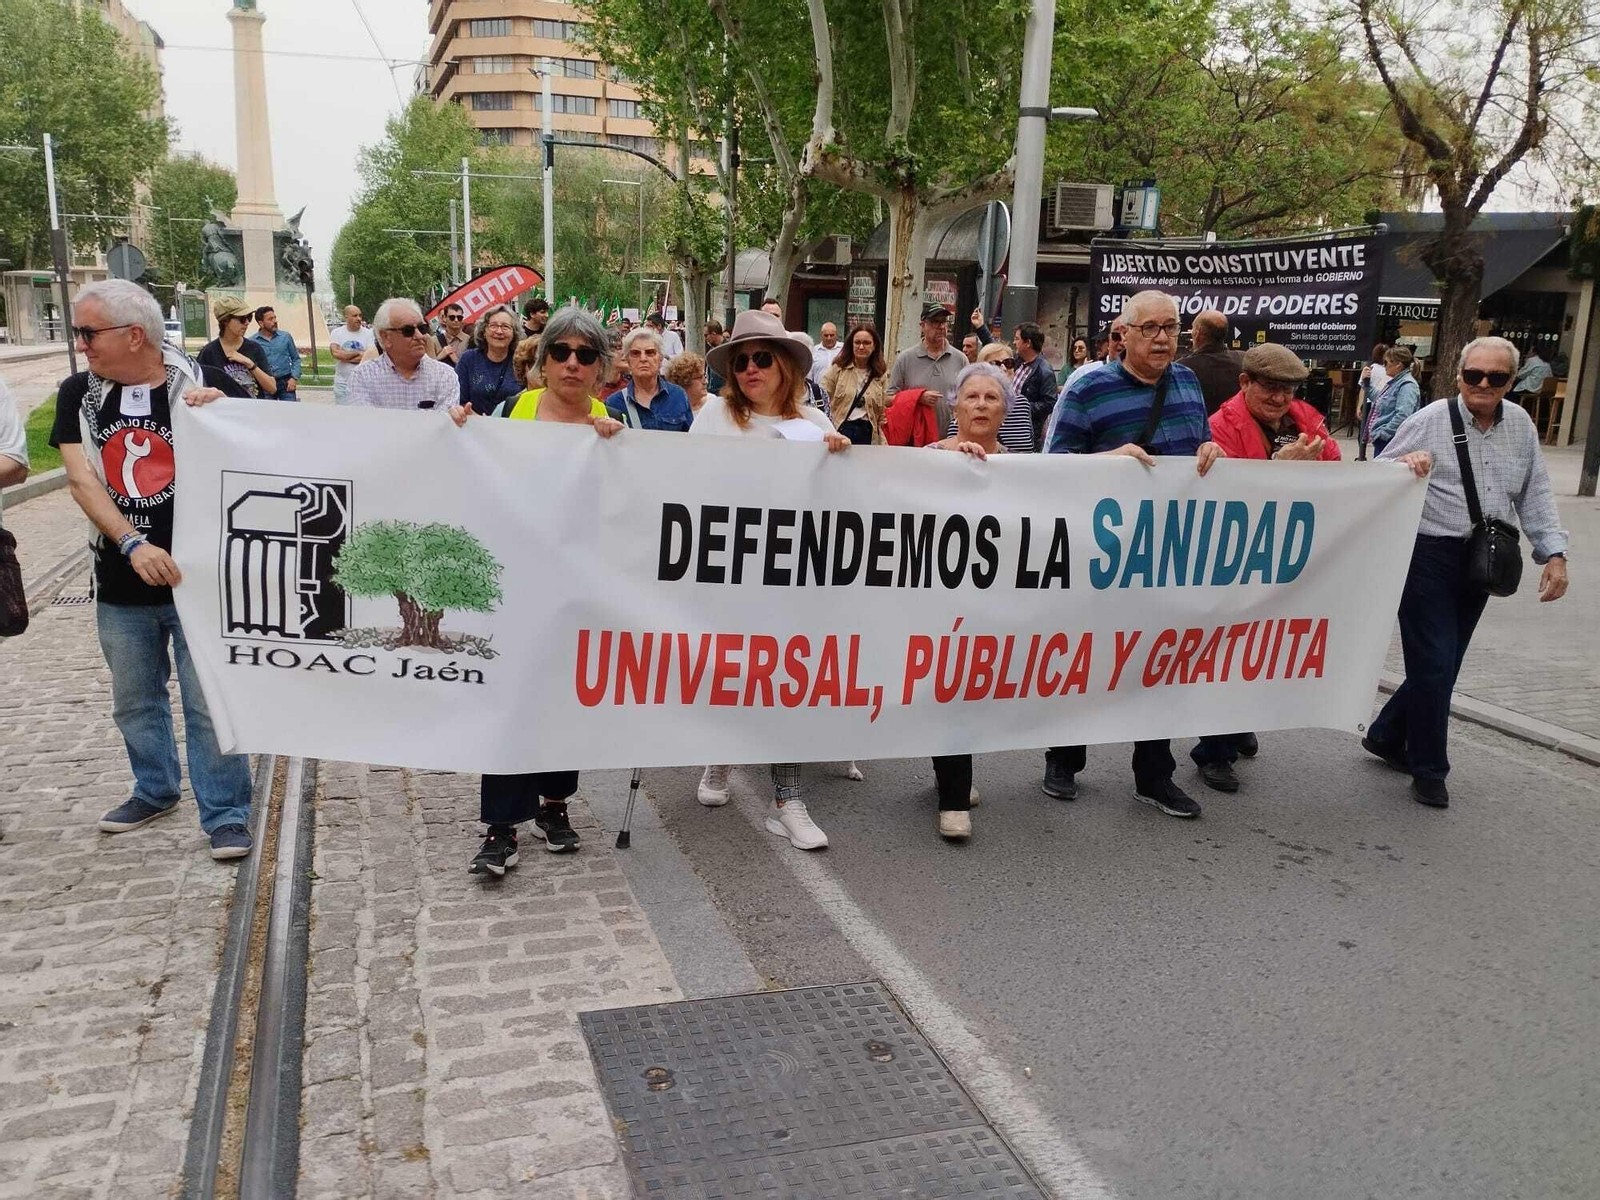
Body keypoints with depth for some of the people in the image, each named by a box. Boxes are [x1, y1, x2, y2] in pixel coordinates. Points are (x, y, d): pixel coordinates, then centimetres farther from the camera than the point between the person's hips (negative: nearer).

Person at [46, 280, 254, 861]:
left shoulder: (205, 382, -8)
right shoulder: (78, 394, 3)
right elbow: (81, 480, -5)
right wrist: (134, 543, -19)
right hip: (122, 580, 5)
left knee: (209, 703, -1)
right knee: (134, 701, 19)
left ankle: (226, 815, 11)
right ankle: (155, 790, 40)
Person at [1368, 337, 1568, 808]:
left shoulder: (1520, 425, 8)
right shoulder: (1430, 420, -6)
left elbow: (1536, 495, 11)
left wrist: (1554, 552, 2)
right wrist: (1404, 463, -26)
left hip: (1481, 565, 6)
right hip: (1430, 557, -6)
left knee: (1444, 666, 13)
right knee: (1434, 666, -5)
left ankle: (1386, 735, 32)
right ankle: (1429, 771, 10)